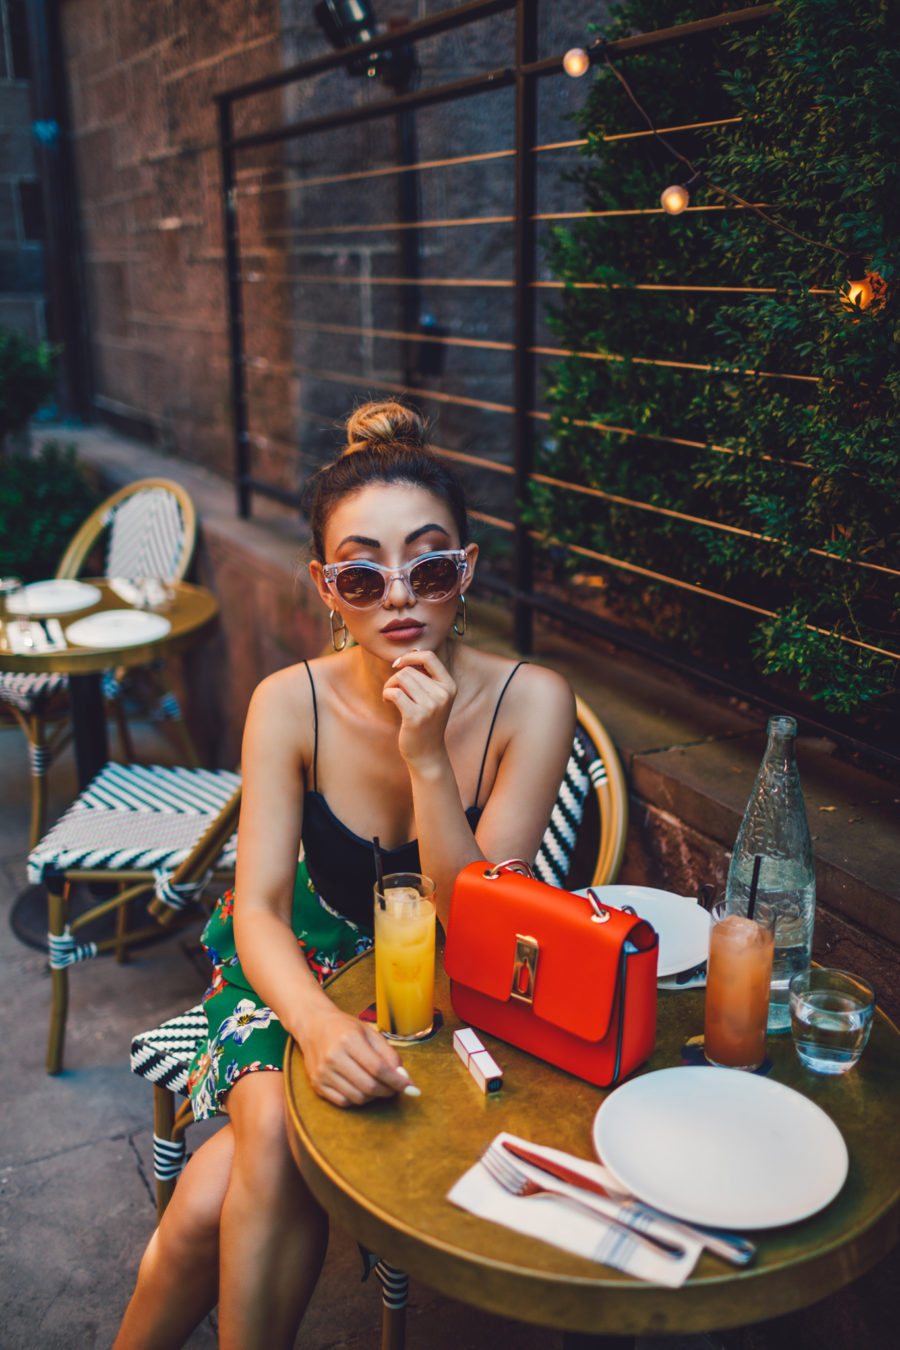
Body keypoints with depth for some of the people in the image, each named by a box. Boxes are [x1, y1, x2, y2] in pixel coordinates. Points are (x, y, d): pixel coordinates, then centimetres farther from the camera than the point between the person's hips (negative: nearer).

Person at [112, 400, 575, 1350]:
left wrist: (428, 760, -35)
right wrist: (318, 1025, -37)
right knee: (273, 1133, -25)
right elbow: (259, 908, -17)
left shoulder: (529, 703, -21)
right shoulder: (291, 705, -17)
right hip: (308, 962, 2)